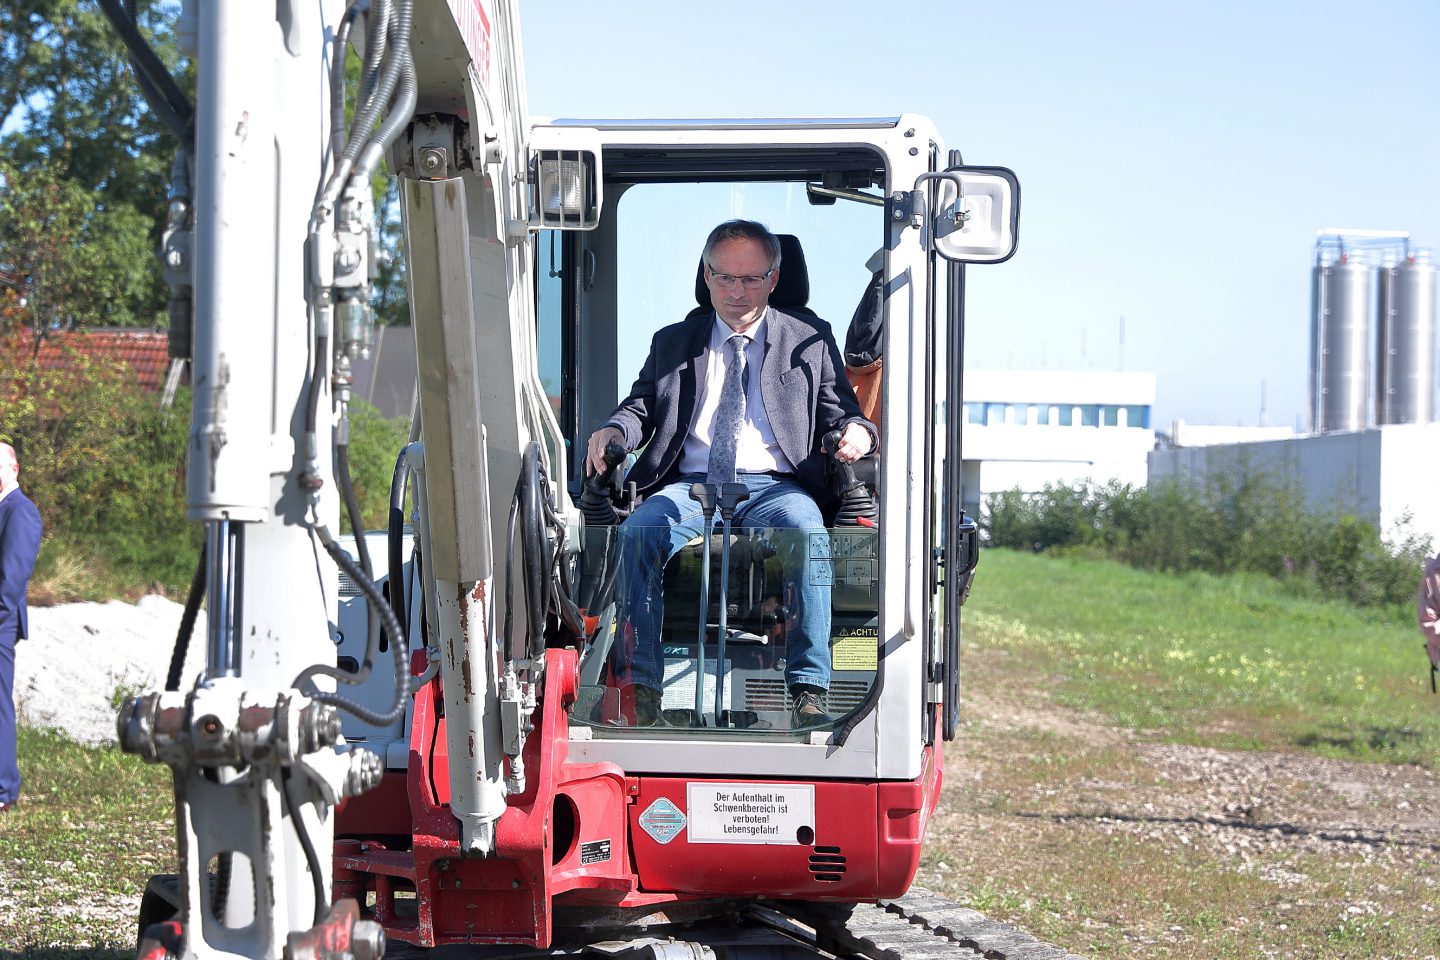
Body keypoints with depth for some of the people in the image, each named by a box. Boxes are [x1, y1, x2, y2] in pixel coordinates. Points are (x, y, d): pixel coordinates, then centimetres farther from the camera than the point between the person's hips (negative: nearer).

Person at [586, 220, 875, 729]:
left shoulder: (810, 339, 16)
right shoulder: (672, 343, 22)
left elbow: (839, 411, 12)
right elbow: (643, 406, 16)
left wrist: (856, 430, -13)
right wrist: (614, 430, -7)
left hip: (773, 487, -2)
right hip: (690, 487, 2)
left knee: (805, 532, -36)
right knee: (637, 531, -30)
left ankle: (809, 691, -36)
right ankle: (642, 688, -29)